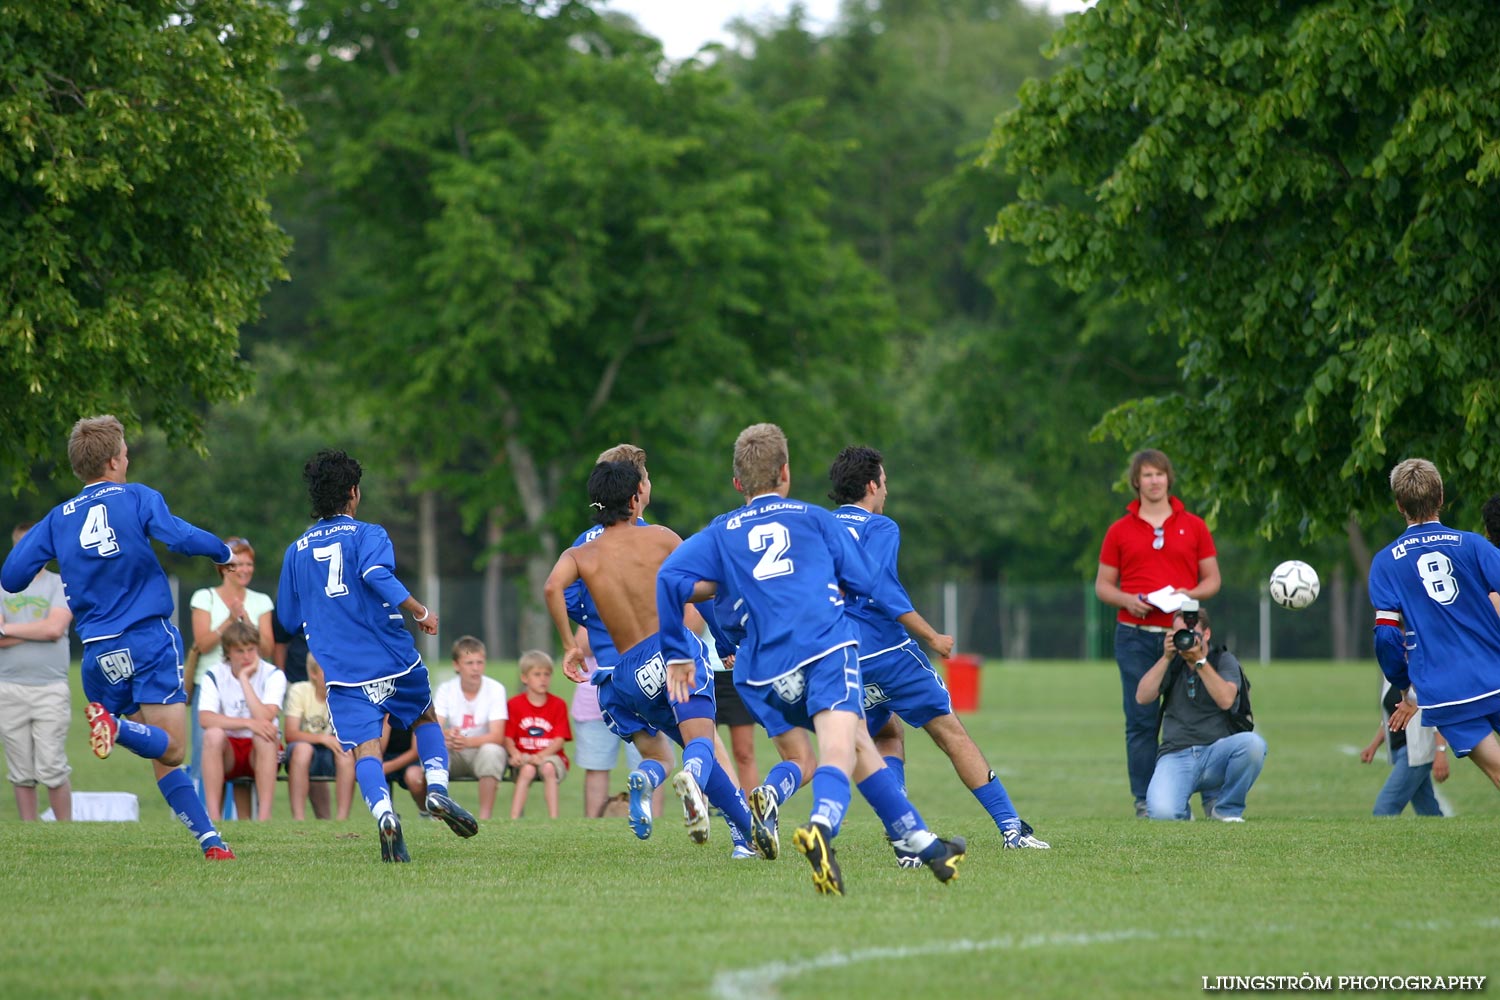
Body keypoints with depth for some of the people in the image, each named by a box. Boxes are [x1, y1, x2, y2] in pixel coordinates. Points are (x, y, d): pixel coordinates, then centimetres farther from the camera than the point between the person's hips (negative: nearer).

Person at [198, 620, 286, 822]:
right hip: (227, 753, 1)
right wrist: (248, 723, -32)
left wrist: (244, 678, -18)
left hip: (261, 753, -1)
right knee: (213, 734, -33)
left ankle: (264, 817, -36)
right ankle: (213, 816, -34)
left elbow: (265, 718, -22)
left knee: (264, 737, -35)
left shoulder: (273, 675, -5)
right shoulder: (215, 676, -3)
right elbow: (205, 719, -20)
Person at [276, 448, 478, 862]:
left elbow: (288, 619, 17)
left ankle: (384, 813, -33)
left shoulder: (297, 551, 12)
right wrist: (420, 612, -16)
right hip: (393, 658, -1)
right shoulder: (367, 534, 0)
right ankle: (437, 789, 1)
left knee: (365, 747, -6)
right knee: (425, 719, 23)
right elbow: (378, 576, -22)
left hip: (343, 671, 1)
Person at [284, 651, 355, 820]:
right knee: (302, 748, -36)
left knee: (347, 752, -32)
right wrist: (323, 739, -32)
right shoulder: (300, 690, -9)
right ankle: (298, 818, -33)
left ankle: (343, 818, -28)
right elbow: (290, 734, -19)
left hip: (332, 756, 1)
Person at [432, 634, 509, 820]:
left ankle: (485, 816, -29)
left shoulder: (495, 689, -11)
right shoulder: (445, 690, -5)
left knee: (491, 751, -36)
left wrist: (467, 741, -39)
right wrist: (447, 735, -41)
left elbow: (497, 736, -20)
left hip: (483, 751, -1)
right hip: (454, 756, 1)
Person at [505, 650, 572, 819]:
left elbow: (560, 740, -6)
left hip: (551, 755, 0)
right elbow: (508, 737, -2)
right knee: (527, 770, -32)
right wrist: (514, 752, -23)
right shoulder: (515, 705, 1)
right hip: (525, 756, 0)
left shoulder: (558, 705, 0)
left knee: (548, 768, -33)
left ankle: (553, 818, -33)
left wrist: (541, 756, -22)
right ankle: (514, 818, -37)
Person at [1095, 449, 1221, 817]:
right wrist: (1129, 600, -9)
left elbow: (1212, 579, 12)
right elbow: (1103, 584, 11)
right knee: (1141, 720, -2)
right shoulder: (1119, 531, 9)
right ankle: (1144, 799, 2)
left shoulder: (1193, 527, 9)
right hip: (1135, 635, 0)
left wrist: (1188, 594, -9)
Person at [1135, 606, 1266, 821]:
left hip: (1216, 754, 0)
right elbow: (1142, 698, -3)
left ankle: (1225, 808, -7)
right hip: (1176, 757, 0)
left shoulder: (1223, 660, 6)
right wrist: (1166, 658, -9)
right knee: (1161, 812, -31)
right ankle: (1183, 811, 11)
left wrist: (1199, 660, -18)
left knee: (1253, 744, -34)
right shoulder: (1171, 664, 14)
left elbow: (1226, 700, -14)